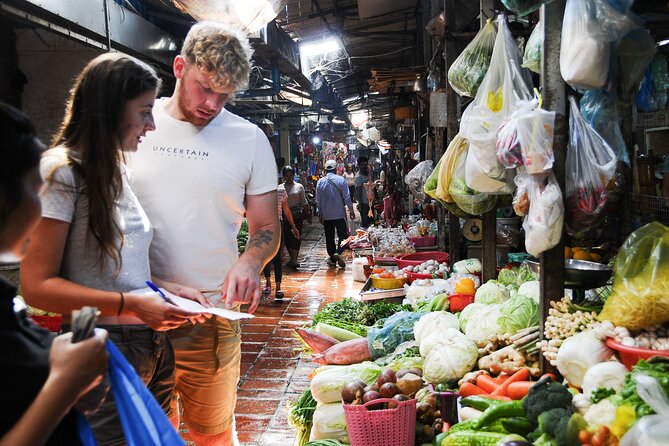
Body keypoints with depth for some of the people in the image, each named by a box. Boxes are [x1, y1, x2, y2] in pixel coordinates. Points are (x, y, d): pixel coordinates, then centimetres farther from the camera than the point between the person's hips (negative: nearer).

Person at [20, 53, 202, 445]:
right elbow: (37, 286, -16)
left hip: (152, 346, 8)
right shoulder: (62, 171, -11)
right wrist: (129, 305, -22)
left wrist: (167, 289, 4)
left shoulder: (118, 170, 13)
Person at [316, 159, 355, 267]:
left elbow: (318, 200, 5)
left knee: (329, 237, 11)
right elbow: (347, 197, -7)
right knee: (343, 235, 4)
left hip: (326, 215, 2)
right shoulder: (341, 180, -7)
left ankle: (332, 259, 15)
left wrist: (320, 214, 14)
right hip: (339, 214, -2)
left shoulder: (320, 182, 0)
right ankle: (338, 252, -18)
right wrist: (351, 210, 2)